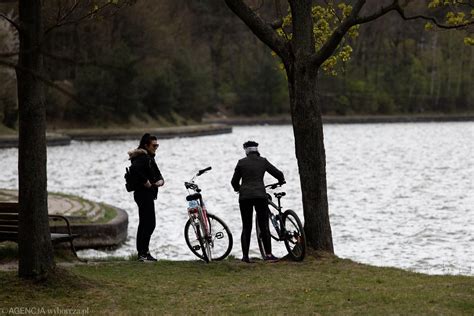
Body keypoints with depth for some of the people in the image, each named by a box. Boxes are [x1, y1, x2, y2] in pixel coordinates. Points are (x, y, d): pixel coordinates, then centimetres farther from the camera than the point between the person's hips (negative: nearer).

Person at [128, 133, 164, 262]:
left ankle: (144, 252, 20)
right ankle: (143, 253, -10)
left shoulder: (149, 157, 19)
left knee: (148, 224, 14)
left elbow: (157, 173, 21)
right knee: (148, 224, -11)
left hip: (148, 194, 11)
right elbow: (134, 169, -33)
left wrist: (160, 180, -1)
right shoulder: (142, 157, -14)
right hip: (144, 194, -11)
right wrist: (145, 181, -24)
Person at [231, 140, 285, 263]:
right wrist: (281, 181, 31)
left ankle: (245, 255, 1)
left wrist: (238, 189, 30)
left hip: (245, 197, 0)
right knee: (264, 226, 6)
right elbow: (278, 174, 9)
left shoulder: (241, 162, 4)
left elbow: (234, 181, 8)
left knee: (246, 227, 6)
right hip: (260, 195, 0)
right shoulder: (263, 161, 4)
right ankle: (268, 254, 1)